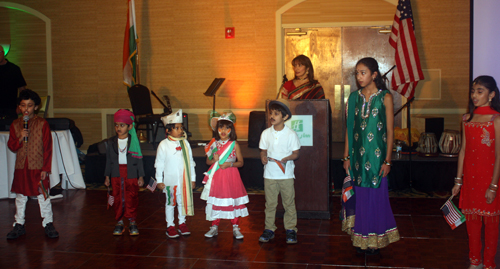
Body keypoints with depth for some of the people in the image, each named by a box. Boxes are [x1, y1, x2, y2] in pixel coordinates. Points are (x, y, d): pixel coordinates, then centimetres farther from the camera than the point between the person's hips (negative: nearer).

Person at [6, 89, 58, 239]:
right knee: (20, 196, 12)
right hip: (21, 167, 3)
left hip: (38, 167, -3)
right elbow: (12, 147, 7)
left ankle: (48, 224, 14)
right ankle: (19, 225, 24)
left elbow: (48, 148, -5)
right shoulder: (15, 125, 6)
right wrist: (20, 138, -15)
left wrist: (45, 169, -9)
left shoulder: (42, 124, -5)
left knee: (43, 196, 3)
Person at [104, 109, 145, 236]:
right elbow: (108, 160, 9)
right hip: (116, 175, 2)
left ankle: (132, 221, 14)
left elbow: (139, 160, 1)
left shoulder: (134, 142, -2)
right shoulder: (111, 142, 4)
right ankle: (119, 222, 17)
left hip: (131, 174, -2)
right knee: (118, 199, 6)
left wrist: (141, 176, -1)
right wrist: (107, 176, 8)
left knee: (131, 198, 1)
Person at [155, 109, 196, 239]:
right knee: (170, 203, 8)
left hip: (184, 180, 3)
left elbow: (190, 162, 8)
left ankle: (182, 223, 27)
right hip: (170, 180, -3)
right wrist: (159, 180, -3)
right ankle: (170, 226, 20)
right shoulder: (164, 144, -6)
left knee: (183, 201, 11)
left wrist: (192, 178, 8)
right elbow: (159, 163, -3)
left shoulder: (185, 143, 3)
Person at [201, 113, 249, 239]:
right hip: (216, 176, 2)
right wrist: (214, 160, -10)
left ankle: (235, 227, 16)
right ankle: (215, 227, 20)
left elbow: (241, 162, 1)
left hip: (231, 177, -2)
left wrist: (230, 164, -15)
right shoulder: (214, 143, 3)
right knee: (215, 200, 6)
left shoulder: (234, 144, -2)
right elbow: (208, 161, 11)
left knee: (233, 200, 3)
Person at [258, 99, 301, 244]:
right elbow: (263, 150, 8)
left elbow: (296, 153, -2)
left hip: (286, 174, -2)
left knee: (289, 202, 5)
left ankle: (290, 229, 17)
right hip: (269, 173, 2)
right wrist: (263, 157, -15)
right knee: (270, 203, 8)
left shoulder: (291, 134, -5)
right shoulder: (266, 133, 2)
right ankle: (269, 229, 19)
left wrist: (286, 159, -20)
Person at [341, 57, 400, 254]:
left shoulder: (385, 97, -4)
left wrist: (387, 160, -7)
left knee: (376, 196, 3)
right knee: (359, 196, 9)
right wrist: (346, 156, 6)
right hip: (358, 155, 3)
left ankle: (375, 241, 18)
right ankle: (360, 240, 22)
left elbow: (390, 131, -4)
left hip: (377, 155, -3)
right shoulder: (354, 97, 6)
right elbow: (349, 128, 9)